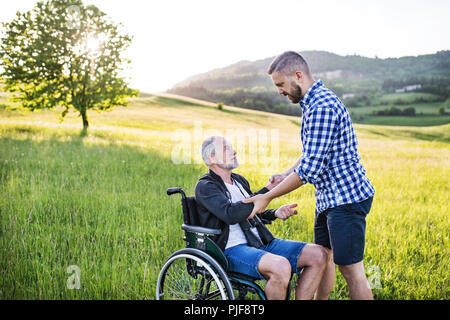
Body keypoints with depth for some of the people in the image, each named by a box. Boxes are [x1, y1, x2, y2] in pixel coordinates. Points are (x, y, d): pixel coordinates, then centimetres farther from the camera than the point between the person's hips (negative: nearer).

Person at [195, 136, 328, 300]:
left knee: (318, 255, -8)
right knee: (281, 267, -36)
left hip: (262, 243, 8)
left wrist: (275, 213, 9)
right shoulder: (205, 186, -4)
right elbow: (231, 214, -22)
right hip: (233, 250, -8)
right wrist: (268, 190, -18)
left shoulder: (240, 180, 21)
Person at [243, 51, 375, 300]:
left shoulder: (322, 107, -22)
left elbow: (310, 168, -25)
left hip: (345, 197, -11)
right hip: (329, 197, 11)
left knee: (350, 269, -3)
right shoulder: (313, 102, 12)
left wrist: (268, 197, -18)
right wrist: (285, 175, 8)